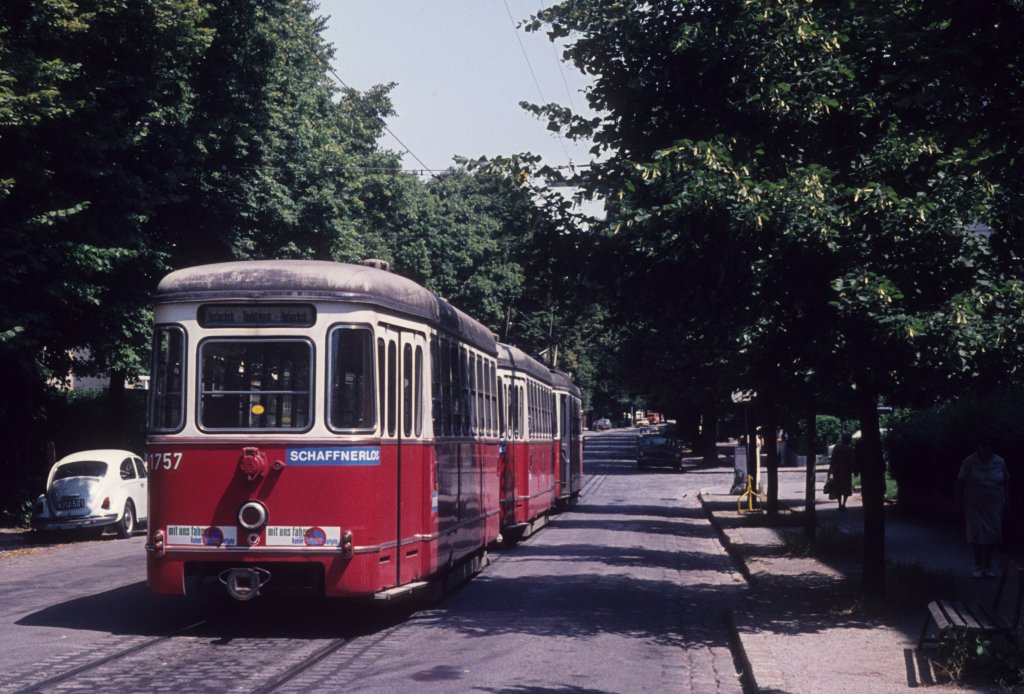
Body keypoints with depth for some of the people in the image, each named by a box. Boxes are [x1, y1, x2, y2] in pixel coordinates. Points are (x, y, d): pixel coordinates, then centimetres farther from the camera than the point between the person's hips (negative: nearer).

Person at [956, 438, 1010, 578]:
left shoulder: (999, 462, 3)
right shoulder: (969, 462, -6)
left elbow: (1006, 482, 12)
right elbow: (960, 483, -3)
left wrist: (1007, 500, 6)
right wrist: (959, 502, -5)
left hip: (994, 506, 2)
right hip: (975, 506, -2)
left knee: (992, 535, -1)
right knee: (977, 535, -6)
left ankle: (987, 567, 11)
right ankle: (978, 567, 6)